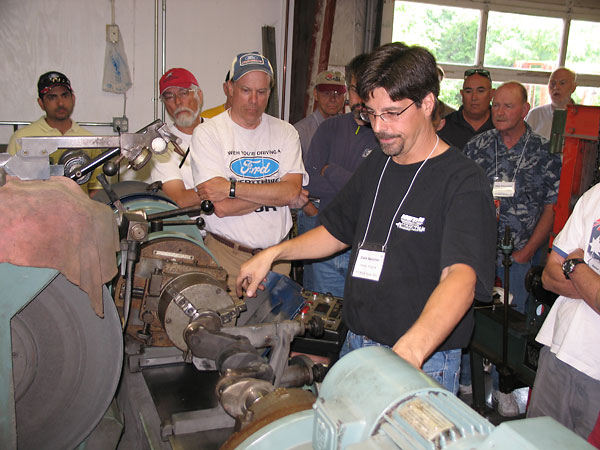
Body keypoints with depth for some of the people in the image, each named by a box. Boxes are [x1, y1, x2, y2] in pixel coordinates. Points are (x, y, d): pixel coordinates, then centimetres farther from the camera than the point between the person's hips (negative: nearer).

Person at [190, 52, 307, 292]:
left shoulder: (285, 132, 7)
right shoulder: (207, 133, -4)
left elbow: (292, 191, -8)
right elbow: (222, 207, -14)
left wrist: (231, 187, -15)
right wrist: (274, 192, -8)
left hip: (277, 253, 3)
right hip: (226, 254, -3)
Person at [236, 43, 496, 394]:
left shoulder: (463, 182, -17)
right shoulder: (376, 166, 8)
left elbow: (461, 276, -31)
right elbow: (337, 232, 20)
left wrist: (410, 350, -47)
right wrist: (272, 254, 8)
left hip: (425, 365, -6)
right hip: (356, 346, 7)